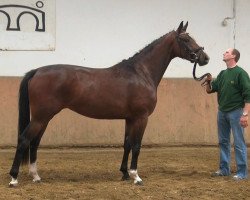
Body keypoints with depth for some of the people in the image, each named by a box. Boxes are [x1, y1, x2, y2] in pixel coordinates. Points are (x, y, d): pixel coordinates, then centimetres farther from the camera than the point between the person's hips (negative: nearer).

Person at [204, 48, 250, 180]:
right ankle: (224, 169, 21)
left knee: (239, 143, -5)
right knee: (223, 142, 12)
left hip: (235, 112, -8)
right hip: (222, 112, 8)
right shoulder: (222, 74, 12)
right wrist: (208, 82, -6)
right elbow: (210, 90, 16)